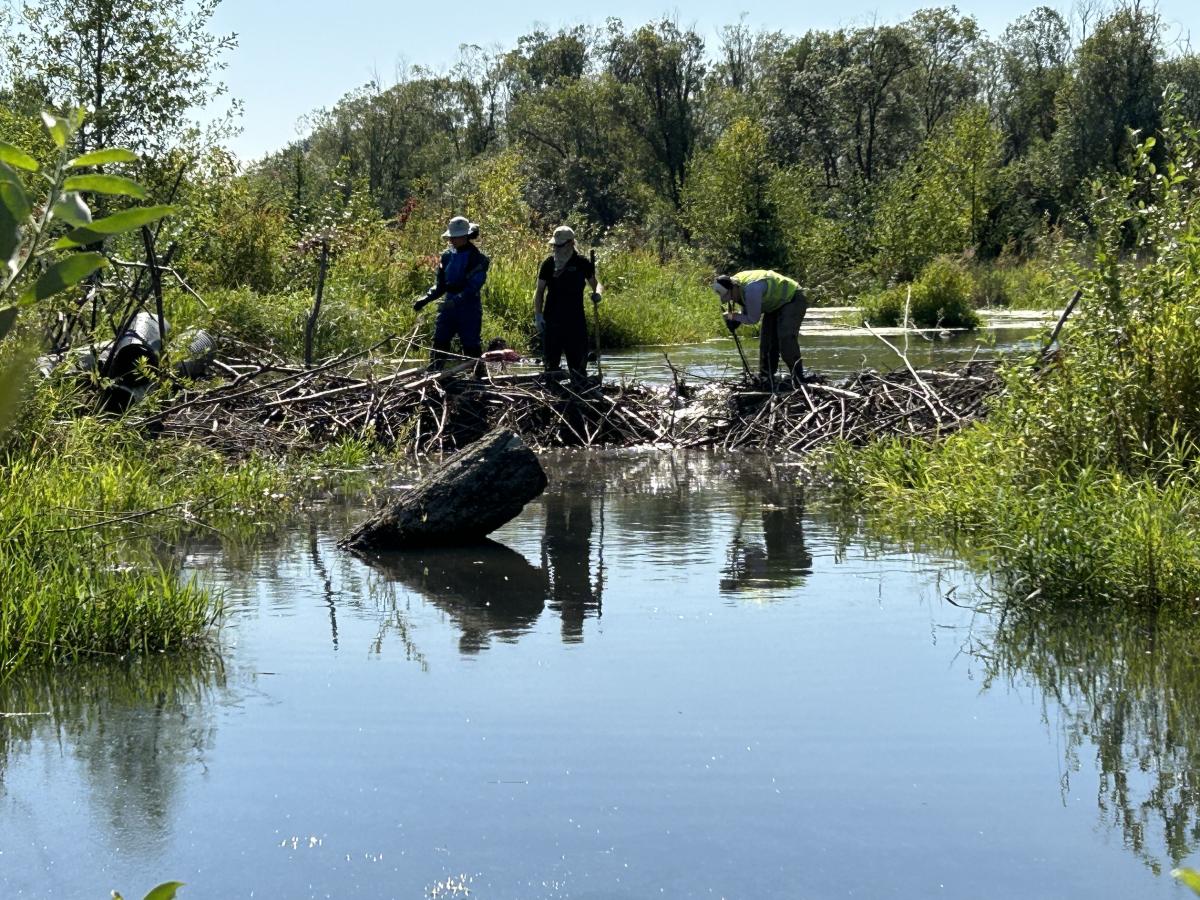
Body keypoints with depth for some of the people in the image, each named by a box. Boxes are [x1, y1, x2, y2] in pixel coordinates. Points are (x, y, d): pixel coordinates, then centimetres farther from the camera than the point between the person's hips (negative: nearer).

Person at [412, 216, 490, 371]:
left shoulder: (478, 258, -10)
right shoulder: (447, 256, 9)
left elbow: (474, 287, -19)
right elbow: (440, 285, 13)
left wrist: (456, 300, -30)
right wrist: (425, 299, -2)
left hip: (469, 308, -6)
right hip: (449, 306, 6)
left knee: (472, 346, -1)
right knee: (439, 342, 0)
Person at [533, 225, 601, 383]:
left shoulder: (582, 264, 0)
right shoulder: (548, 264, 2)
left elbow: (595, 283, 11)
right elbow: (539, 291, 6)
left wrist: (597, 292, -13)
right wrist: (538, 315, -4)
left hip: (576, 321, -1)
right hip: (552, 321, 1)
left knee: (578, 364, 1)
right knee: (551, 363, 5)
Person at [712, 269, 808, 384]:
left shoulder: (751, 289, -37)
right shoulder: (737, 286, -7)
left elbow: (753, 319, -27)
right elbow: (747, 311, 6)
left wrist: (733, 317, -15)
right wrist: (734, 320, -11)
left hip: (792, 299, -10)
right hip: (776, 303, 10)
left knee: (785, 337, -24)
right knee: (766, 340, 8)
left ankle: (798, 377, -22)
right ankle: (766, 378, 16)